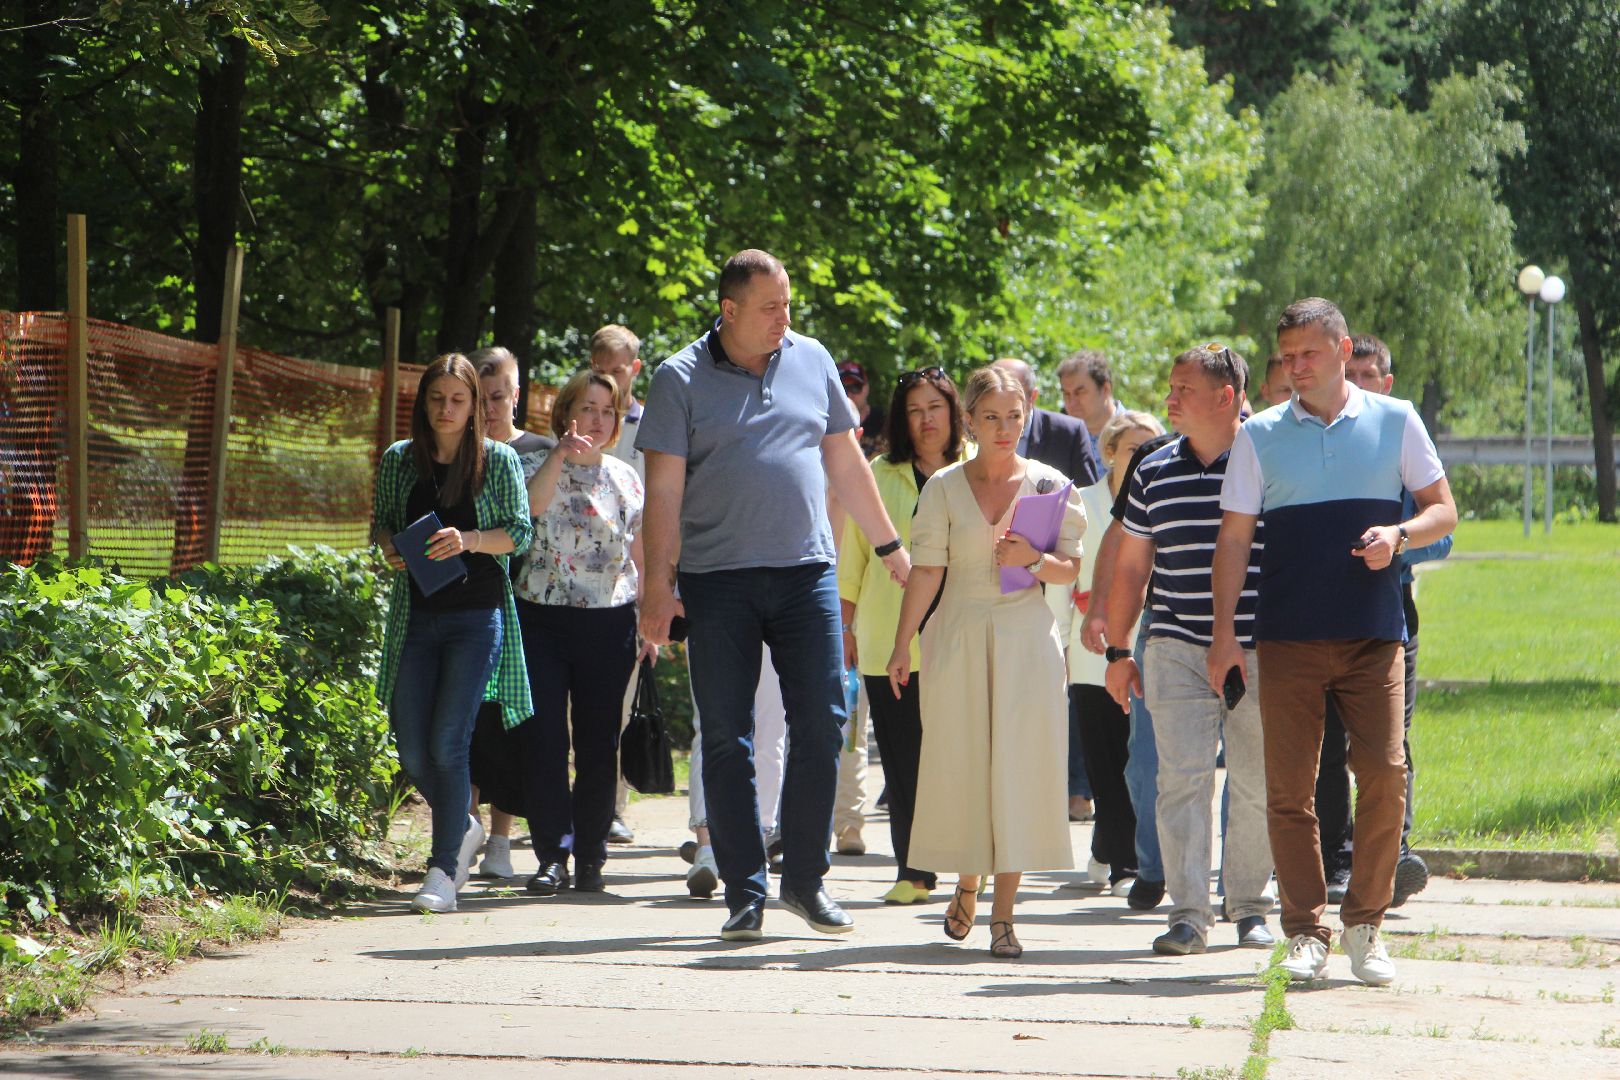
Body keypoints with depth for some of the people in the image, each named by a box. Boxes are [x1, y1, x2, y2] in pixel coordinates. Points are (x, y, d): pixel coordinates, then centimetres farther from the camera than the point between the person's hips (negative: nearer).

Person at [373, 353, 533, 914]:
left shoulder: (498, 461, 0)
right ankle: (462, 827, 30)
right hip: (415, 613, 4)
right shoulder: (398, 460, 8)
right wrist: (390, 548, -6)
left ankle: (444, 868, -8)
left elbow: (520, 532, -1)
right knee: (412, 748, 2)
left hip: (477, 614, -3)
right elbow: (382, 521, 16)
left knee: (448, 740, -13)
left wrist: (469, 540, -17)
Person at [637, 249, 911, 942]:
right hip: (718, 579, -2)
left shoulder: (811, 361, 10)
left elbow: (845, 463, 17)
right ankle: (744, 894, 6)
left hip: (806, 572, 3)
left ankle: (805, 879, 10)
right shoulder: (681, 380, 0)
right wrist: (656, 584, -10)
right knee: (726, 738, 0)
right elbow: (664, 489, -3)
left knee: (822, 721, -2)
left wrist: (890, 546, 19)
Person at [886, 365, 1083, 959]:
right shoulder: (944, 487, 3)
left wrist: (1034, 559, -14)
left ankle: (1003, 913, -1)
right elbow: (926, 570, 0)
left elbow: (1071, 569, 6)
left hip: (1026, 637, 0)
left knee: (1018, 770, -5)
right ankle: (967, 885, 28)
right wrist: (901, 646, -6)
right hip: (958, 637, 0)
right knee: (960, 766, 4)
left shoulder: (1049, 484, 4)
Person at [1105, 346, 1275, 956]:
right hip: (1177, 648, 2)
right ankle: (1188, 913, -7)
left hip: (1259, 651, -2)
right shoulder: (1154, 472, 9)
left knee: (1256, 783, 3)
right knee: (1182, 775, -7)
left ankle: (1249, 906, 18)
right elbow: (1130, 566, 16)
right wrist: (1118, 650, 14)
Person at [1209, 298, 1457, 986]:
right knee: (1289, 787, -3)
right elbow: (1234, 538, 8)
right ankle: (1305, 930, 5)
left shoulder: (1394, 421, 7)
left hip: (1373, 636, 0)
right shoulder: (1260, 436, 7)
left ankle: (1364, 926, 5)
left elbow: (1444, 511, 10)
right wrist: (1224, 632, 1)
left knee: (1384, 774, -9)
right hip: (1287, 638, 0)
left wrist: (1398, 534, -11)